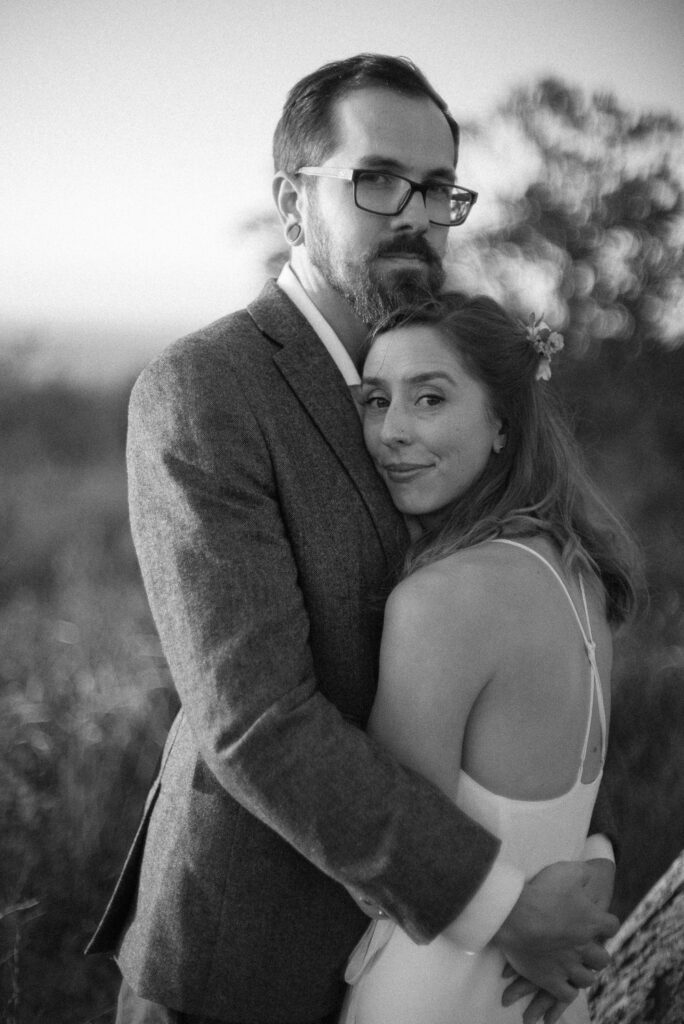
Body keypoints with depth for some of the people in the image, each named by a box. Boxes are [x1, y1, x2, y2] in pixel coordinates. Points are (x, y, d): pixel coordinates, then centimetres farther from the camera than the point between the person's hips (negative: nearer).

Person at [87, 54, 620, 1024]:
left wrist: (586, 852, -7)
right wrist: (501, 905, -25)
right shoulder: (196, 396, -21)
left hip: (379, 908, 7)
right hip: (240, 941, -7)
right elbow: (253, 719, -28)